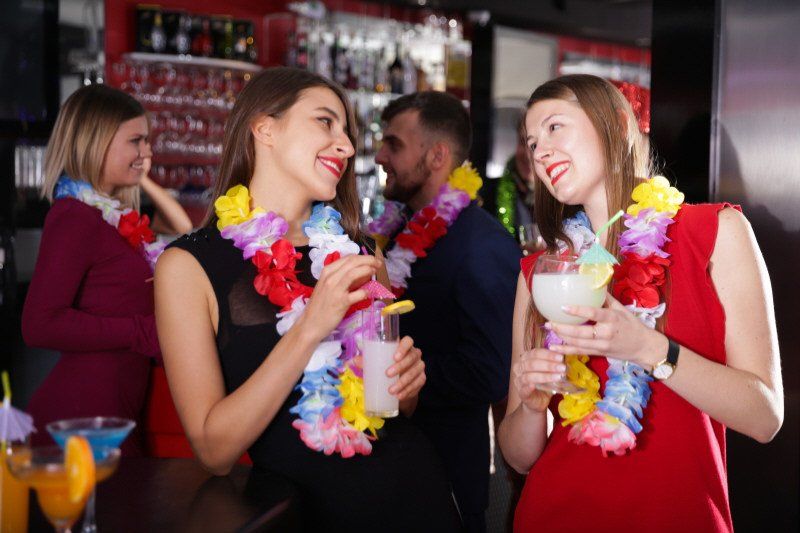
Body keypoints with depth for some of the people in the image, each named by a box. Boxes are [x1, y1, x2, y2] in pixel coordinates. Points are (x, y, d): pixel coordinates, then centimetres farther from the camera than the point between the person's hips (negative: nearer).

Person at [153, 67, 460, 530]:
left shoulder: (360, 254, 1)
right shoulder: (189, 265, -10)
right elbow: (214, 450, -16)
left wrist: (408, 383, -10)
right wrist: (310, 328, -23)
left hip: (414, 491, 4)